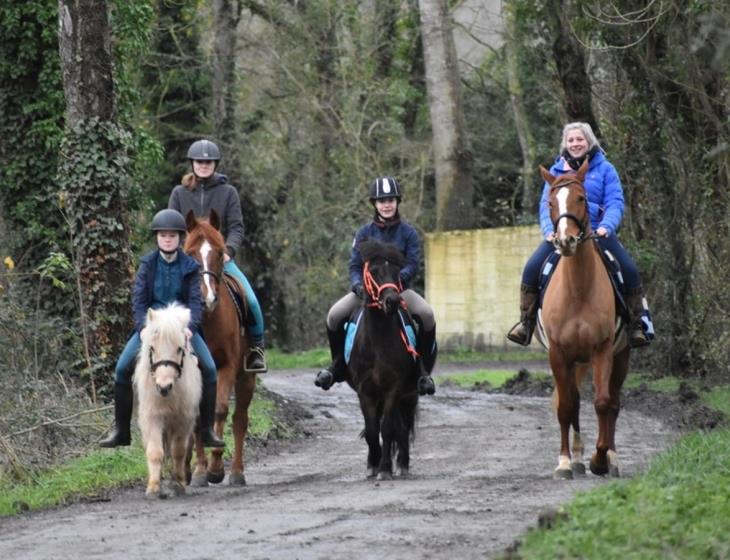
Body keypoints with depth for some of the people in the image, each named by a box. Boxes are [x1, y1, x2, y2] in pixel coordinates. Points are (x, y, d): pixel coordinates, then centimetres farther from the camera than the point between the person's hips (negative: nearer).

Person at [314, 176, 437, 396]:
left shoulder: (408, 233, 2)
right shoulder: (364, 233, 6)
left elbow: (413, 264, -7)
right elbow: (355, 265, 3)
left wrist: (398, 278, -28)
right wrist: (358, 285, -18)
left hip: (399, 288, -1)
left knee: (426, 314, -31)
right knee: (335, 315, -22)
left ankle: (424, 370, -15)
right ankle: (338, 363, 3)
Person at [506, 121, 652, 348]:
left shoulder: (604, 169, 6)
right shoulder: (556, 171, 13)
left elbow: (615, 203, 0)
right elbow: (546, 204, 9)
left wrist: (606, 227, -19)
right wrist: (550, 230, -10)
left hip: (597, 233, -1)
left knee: (629, 270, -21)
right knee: (532, 268, -21)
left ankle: (637, 324, -9)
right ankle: (526, 322, -8)